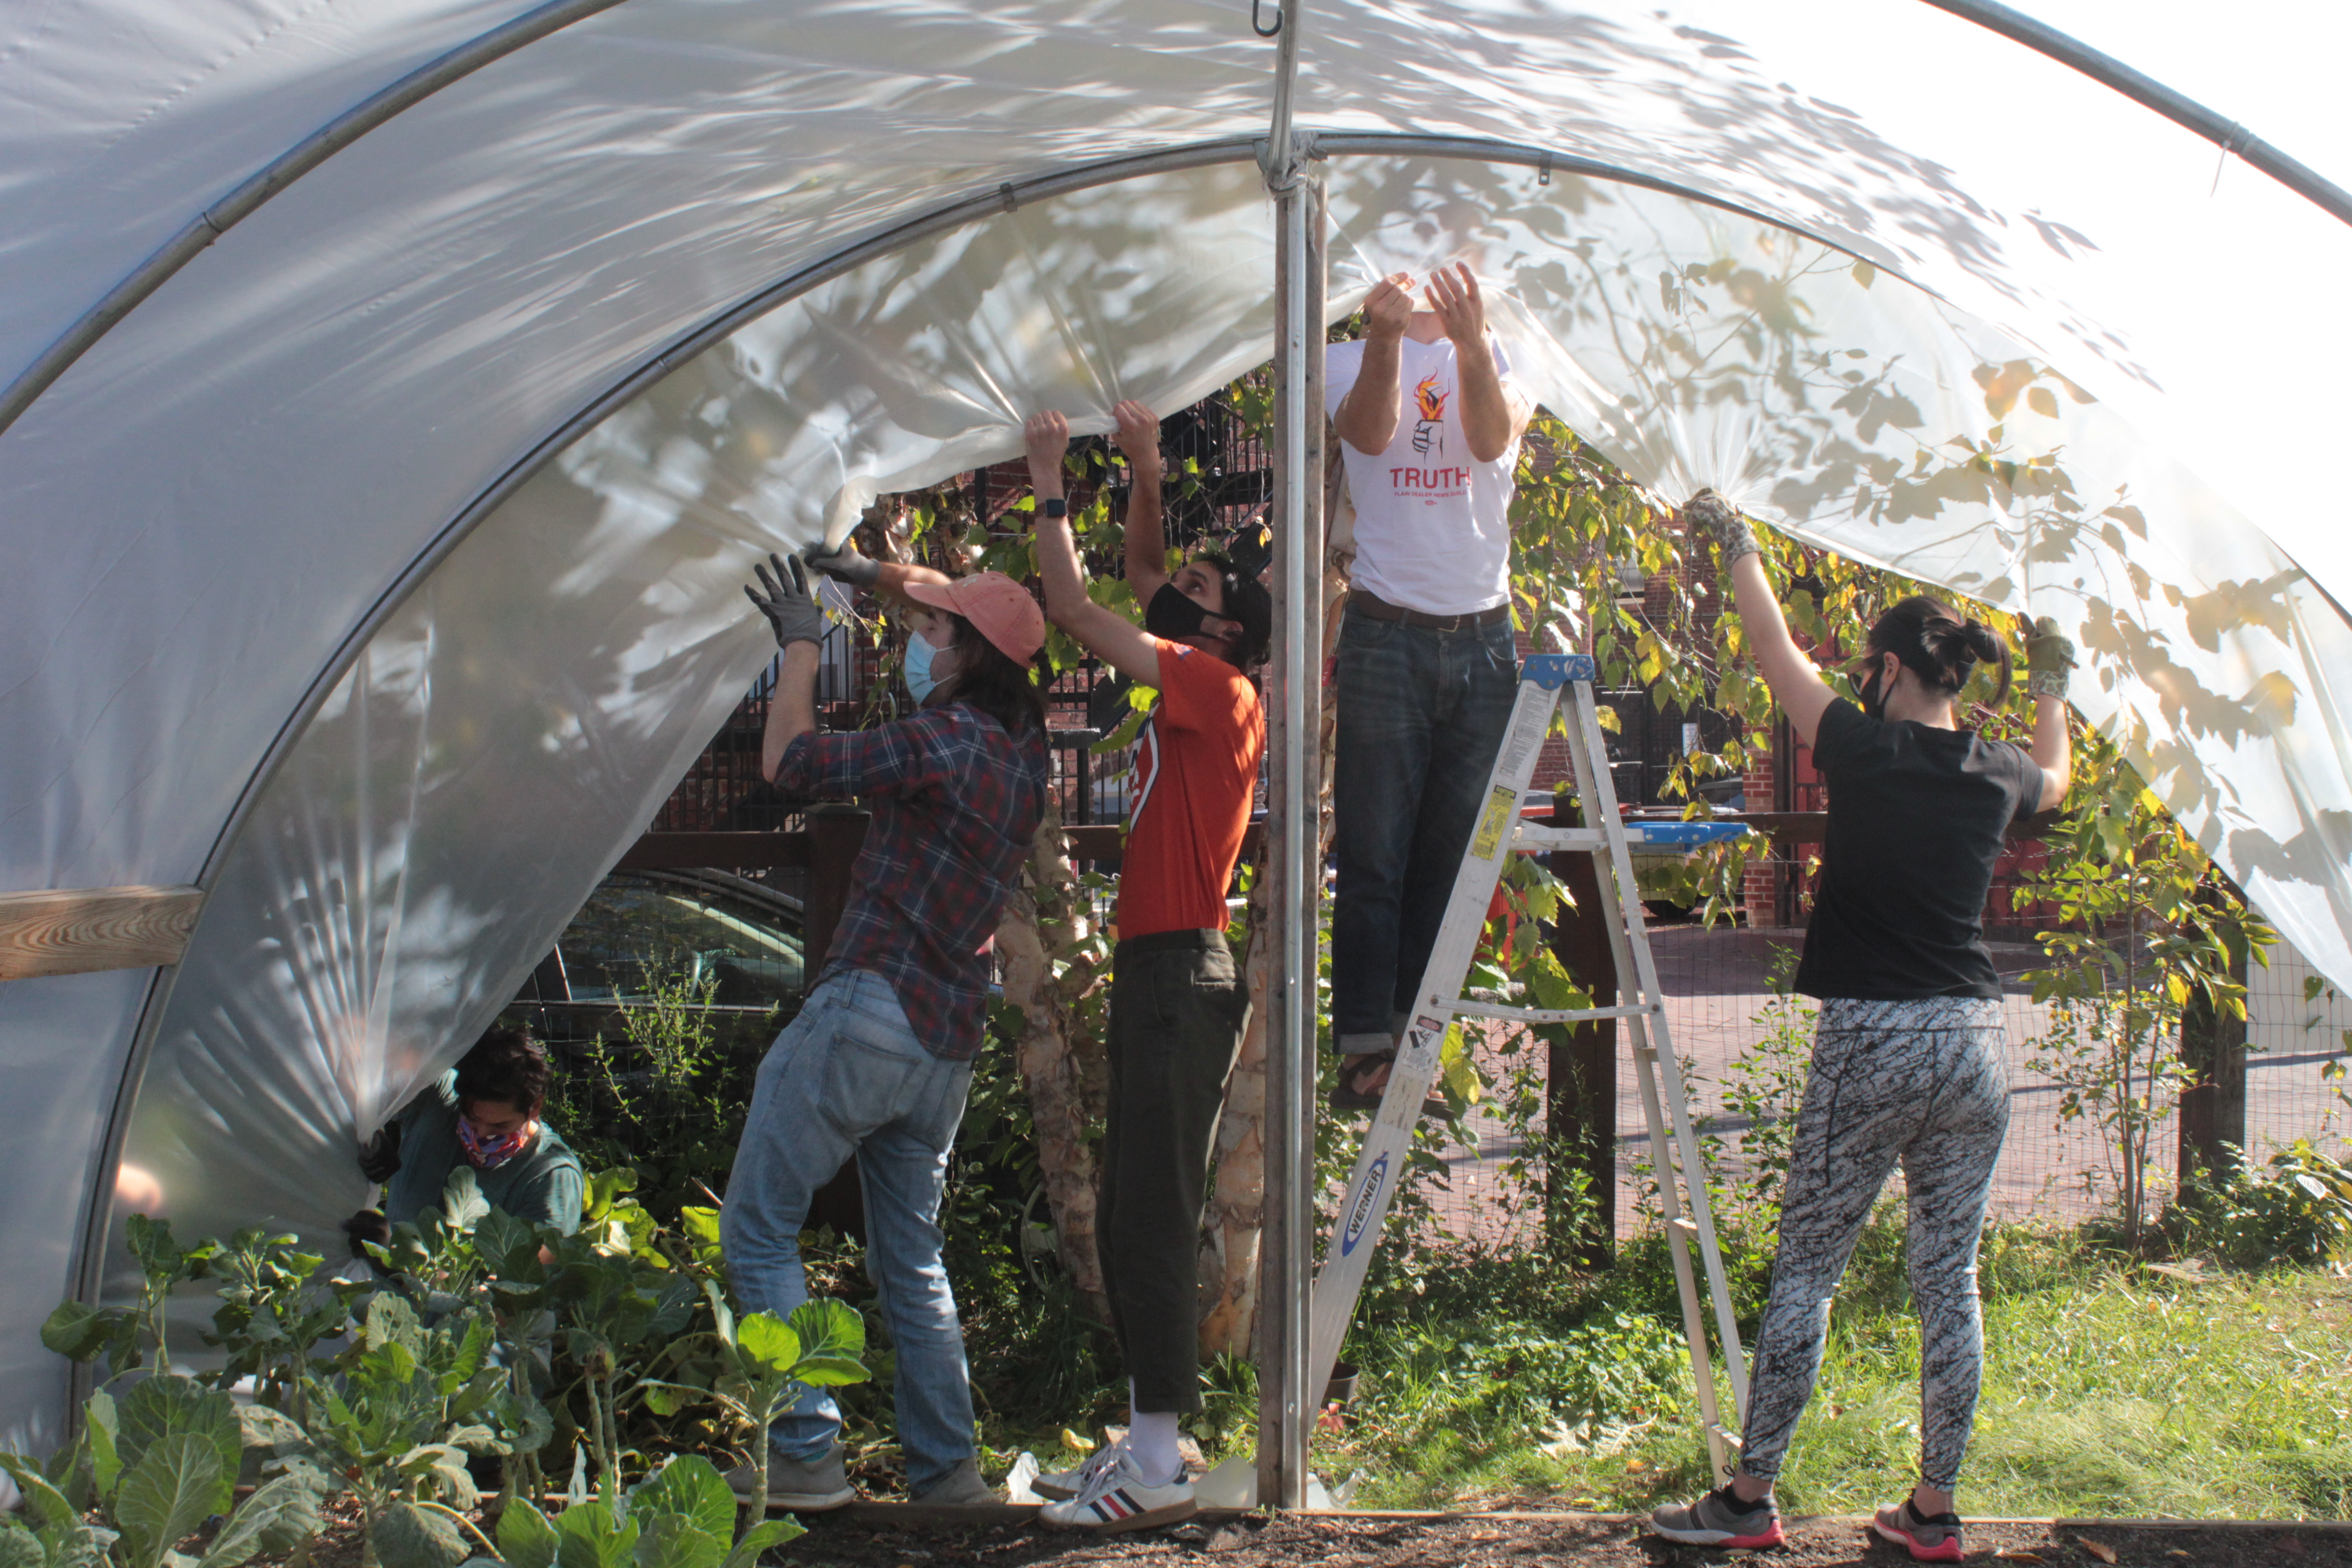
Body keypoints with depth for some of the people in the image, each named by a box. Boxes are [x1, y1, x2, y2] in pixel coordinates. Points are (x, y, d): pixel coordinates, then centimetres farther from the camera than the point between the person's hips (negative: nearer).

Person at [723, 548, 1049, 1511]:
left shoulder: (945, 741, -17)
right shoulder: (1023, 746, 8)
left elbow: (789, 764, -9)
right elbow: (981, 617, 29)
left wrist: (800, 643, 3)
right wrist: (883, 578, 27)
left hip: (869, 1010, -8)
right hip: (949, 1044, 8)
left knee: (759, 1231, -1)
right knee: (912, 1259, 16)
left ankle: (806, 1456, -8)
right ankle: (946, 1468, 13)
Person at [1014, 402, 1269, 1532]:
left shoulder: (1218, 687, -10)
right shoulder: (1193, 696, 16)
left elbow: (1073, 607, -12)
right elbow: (1140, 585, 30)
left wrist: (1050, 485, -2)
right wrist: (1145, 474, 23)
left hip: (1180, 980, -10)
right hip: (1157, 974, 10)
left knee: (1154, 1223, -11)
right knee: (1128, 1226, 12)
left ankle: (1158, 1476, -11)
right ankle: (1144, 1444, 17)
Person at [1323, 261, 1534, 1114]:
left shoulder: (1500, 354, 8)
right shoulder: (1350, 358, 5)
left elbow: (1493, 438, -13)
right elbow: (1368, 431, -18)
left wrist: (1472, 345, -33)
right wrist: (1385, 339, -38)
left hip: (1483, 636, 3)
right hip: (1389, 635, -3)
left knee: (1451, 855, 5)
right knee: (1373, 854, -5)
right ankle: (1364, 1051, -2)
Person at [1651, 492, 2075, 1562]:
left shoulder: (1865, 754, -8)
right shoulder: (1996, 777, 6)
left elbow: (1779, 655, 6)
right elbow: (2055, 779, 32)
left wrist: (1735, 545, 20)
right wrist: (2049, 685, 47)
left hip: (1873, 1042, -5)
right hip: (1975, 1042, 5)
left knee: (1804, 1271, 2)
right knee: (1949, 1281, 9)